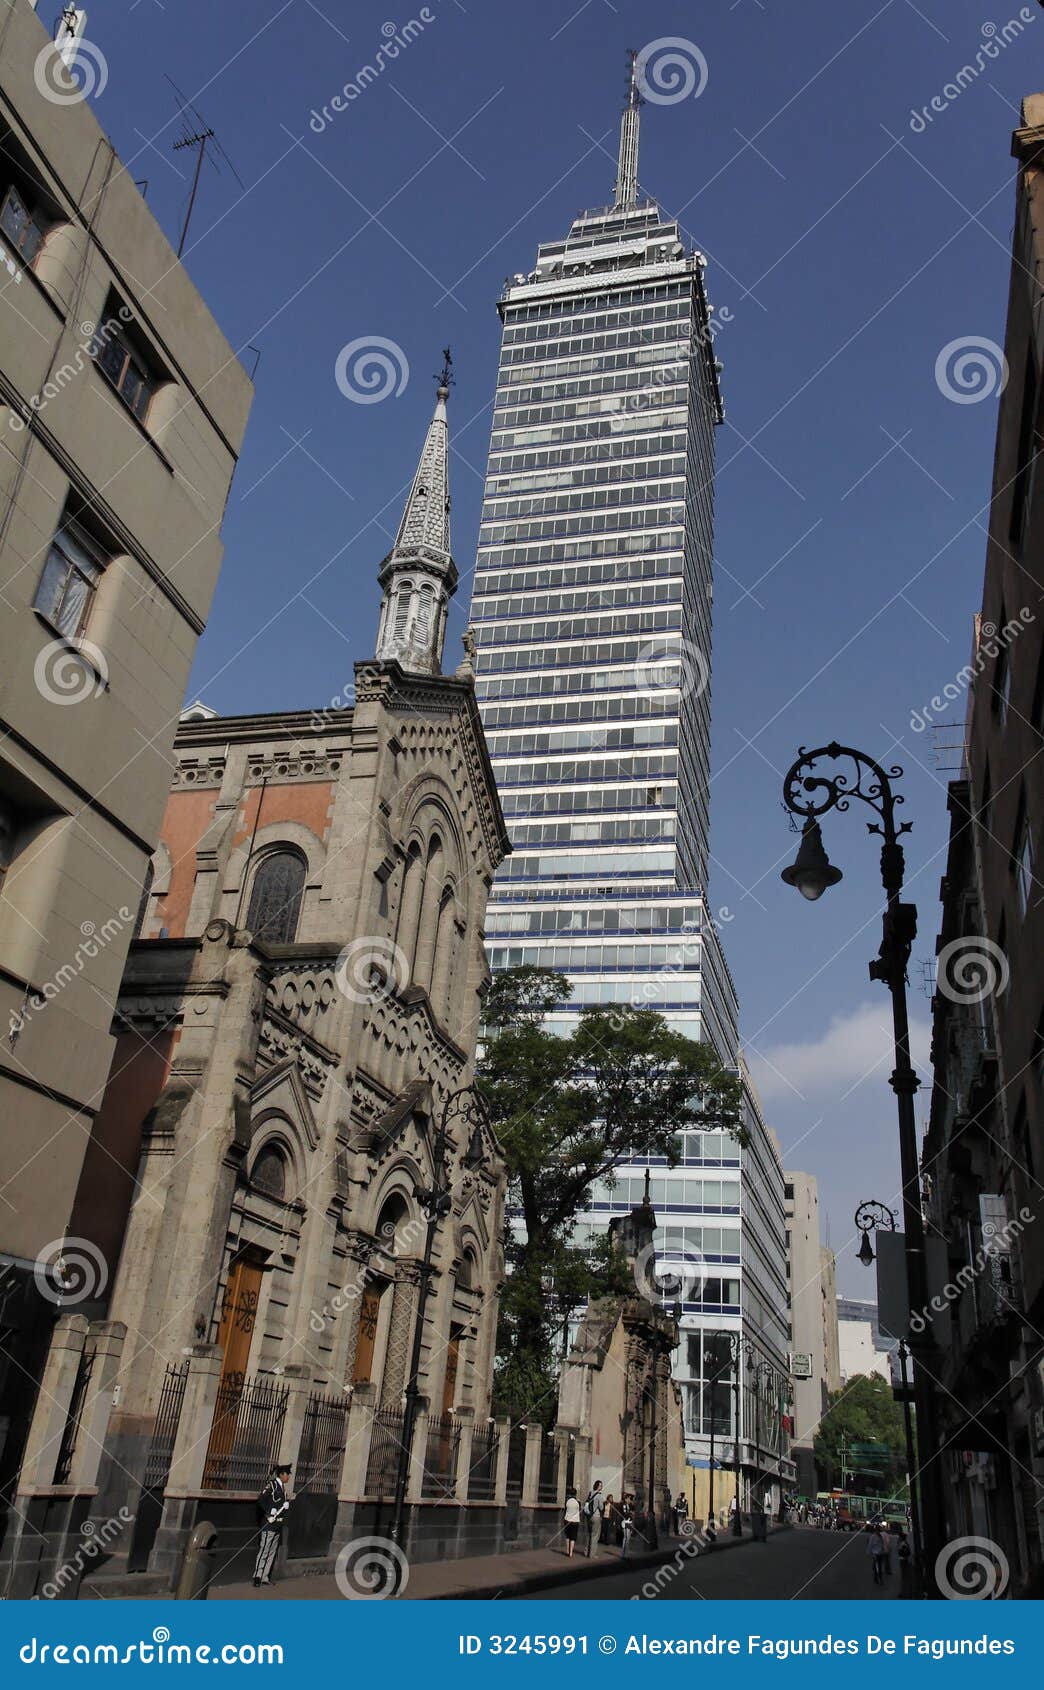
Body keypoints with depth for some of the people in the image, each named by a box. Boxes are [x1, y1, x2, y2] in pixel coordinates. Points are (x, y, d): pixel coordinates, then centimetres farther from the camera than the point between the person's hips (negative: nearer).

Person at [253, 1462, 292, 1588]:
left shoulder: (283, 1488, 14)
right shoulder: (272, 1485, -13)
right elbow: (261, 1499, -24)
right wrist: (270, 1513, -19)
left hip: (278, 1525, 9)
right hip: (269, 1525, -9)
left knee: (272, 1552, 12)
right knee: (264, 1551, -6)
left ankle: (265, 1577, 18)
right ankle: (257, 1577, -1)